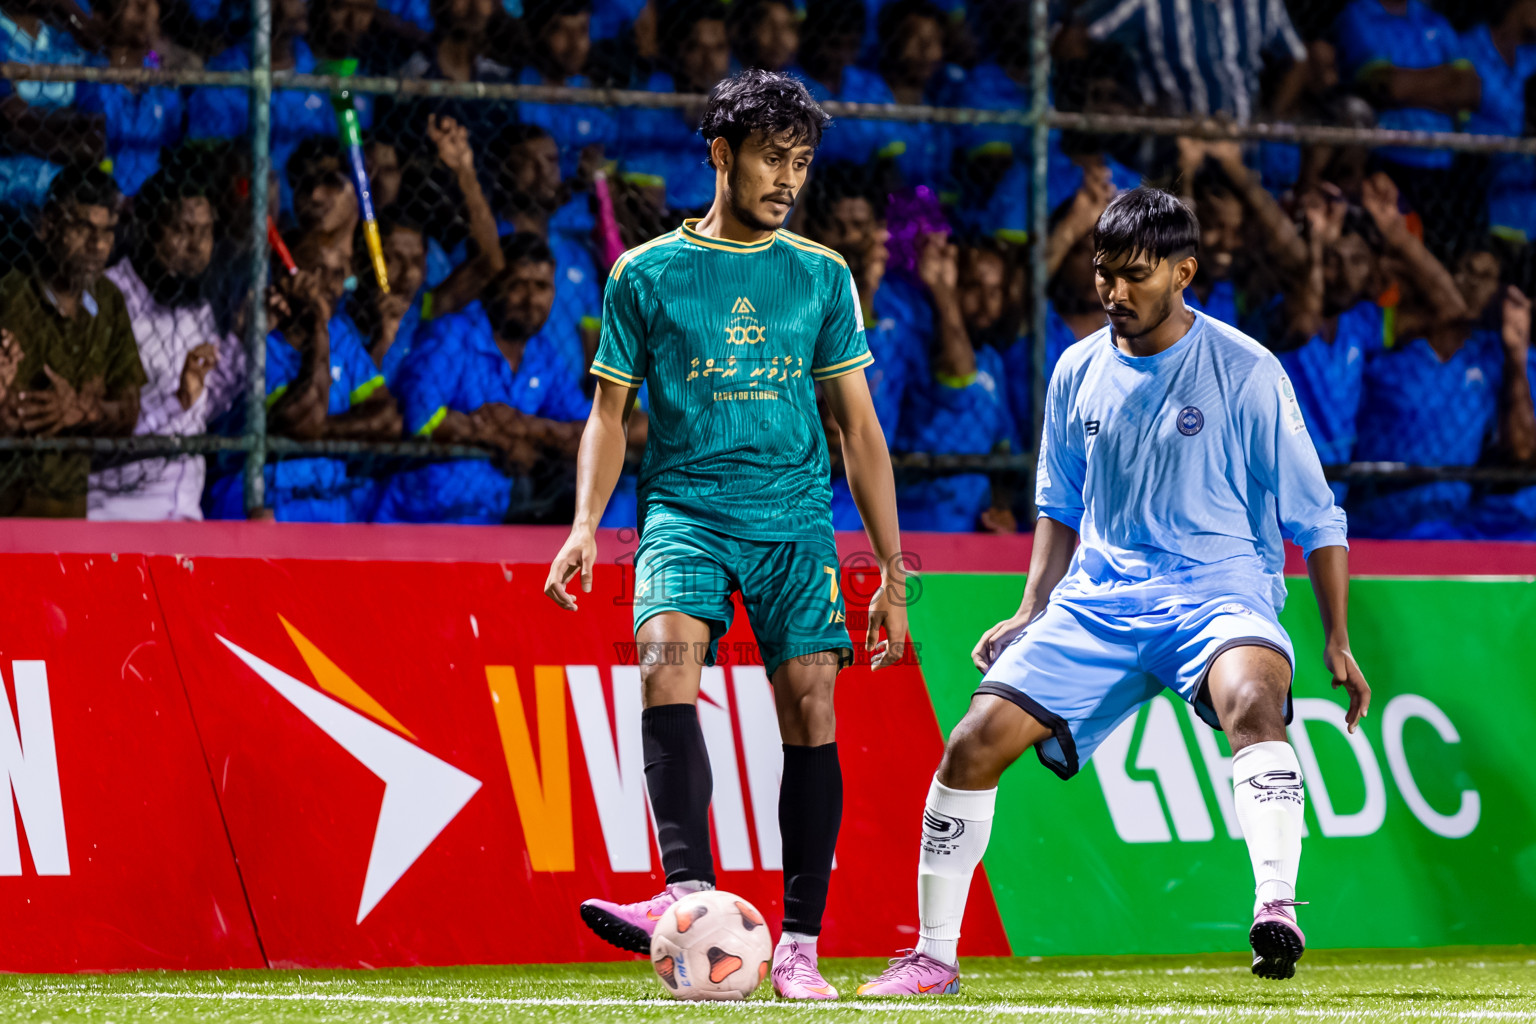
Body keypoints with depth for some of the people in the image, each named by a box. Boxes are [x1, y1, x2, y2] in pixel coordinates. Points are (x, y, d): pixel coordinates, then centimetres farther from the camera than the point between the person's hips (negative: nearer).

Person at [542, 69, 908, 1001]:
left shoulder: (823, 277, 10)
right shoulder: (646, 274, 7)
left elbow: (858, 426, 12)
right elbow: (612, 408, 10)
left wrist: (892, 572, 8)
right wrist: (587, 524, -6)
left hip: (796, 513, 2)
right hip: (685, 505, -1)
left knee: (811, 703, -11)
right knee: (667, 657, -27)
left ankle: (800, 944, -5)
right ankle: (690, 896, -38)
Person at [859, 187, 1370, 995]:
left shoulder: (1245, 373, -6)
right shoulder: (1079, 373, 8)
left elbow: (1315, 519, 0)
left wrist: (1338, 642, -5)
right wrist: (1031, 615, 10)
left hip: (1217, 588, -4)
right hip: (1097, 597, 5)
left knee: (1252, 701, -38)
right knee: (974, 742, -8)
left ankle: (1277, 909, -48)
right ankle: (932, 958, 4)